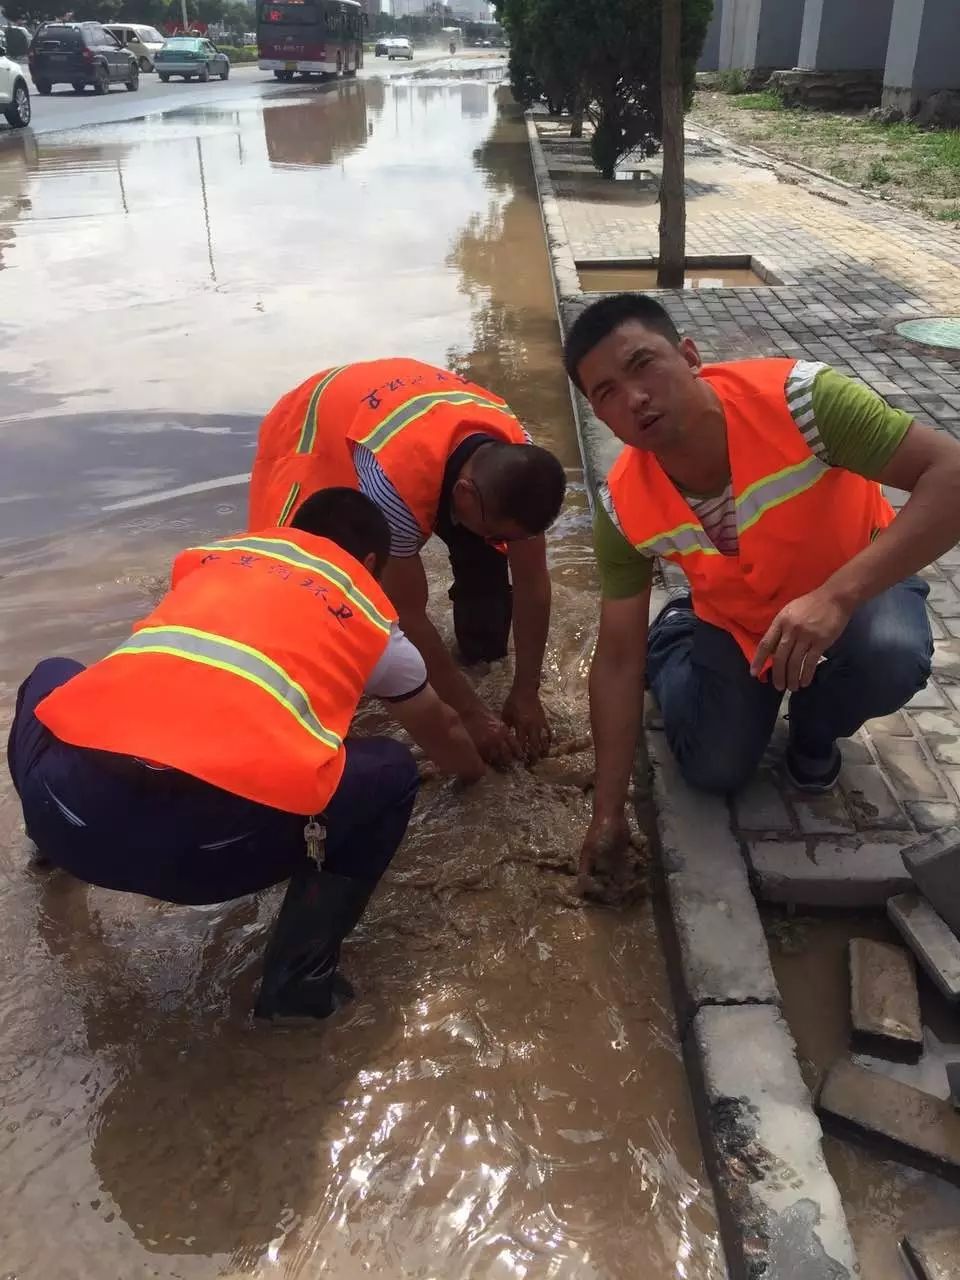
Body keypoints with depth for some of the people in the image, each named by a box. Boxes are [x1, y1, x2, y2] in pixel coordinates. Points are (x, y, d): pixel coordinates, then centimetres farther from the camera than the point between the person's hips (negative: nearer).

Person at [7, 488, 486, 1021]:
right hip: (219, 837, -4)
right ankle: (299, 981, 15)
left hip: (71, 803, 4)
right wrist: (475, 769, 66)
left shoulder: (214, 554, 29)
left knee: (53, 678, 35)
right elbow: (442, 734, 42)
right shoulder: (372, 617, 22)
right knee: (391, 772, 23)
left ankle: (58, 842, 49)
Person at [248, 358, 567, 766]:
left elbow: (532, 582, -18)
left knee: (485, 553, -11)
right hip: (311, 427, -5)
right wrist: (471, 713, -25)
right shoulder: (397, 480, -46)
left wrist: (526, 694, -15)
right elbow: (408, 614, -34)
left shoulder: (512, 457, -29)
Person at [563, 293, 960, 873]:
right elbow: (618, 660, -18)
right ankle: (674, 641, 26)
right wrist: (609, 813, -15)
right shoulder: (625, 509, -26)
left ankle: (815, 730, 3)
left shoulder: (797, 397, -36)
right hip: (735, 614, 2)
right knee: (715, 771, -4)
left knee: (891, 658, -34)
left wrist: (836, 595, -50)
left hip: (858, 580, -1)